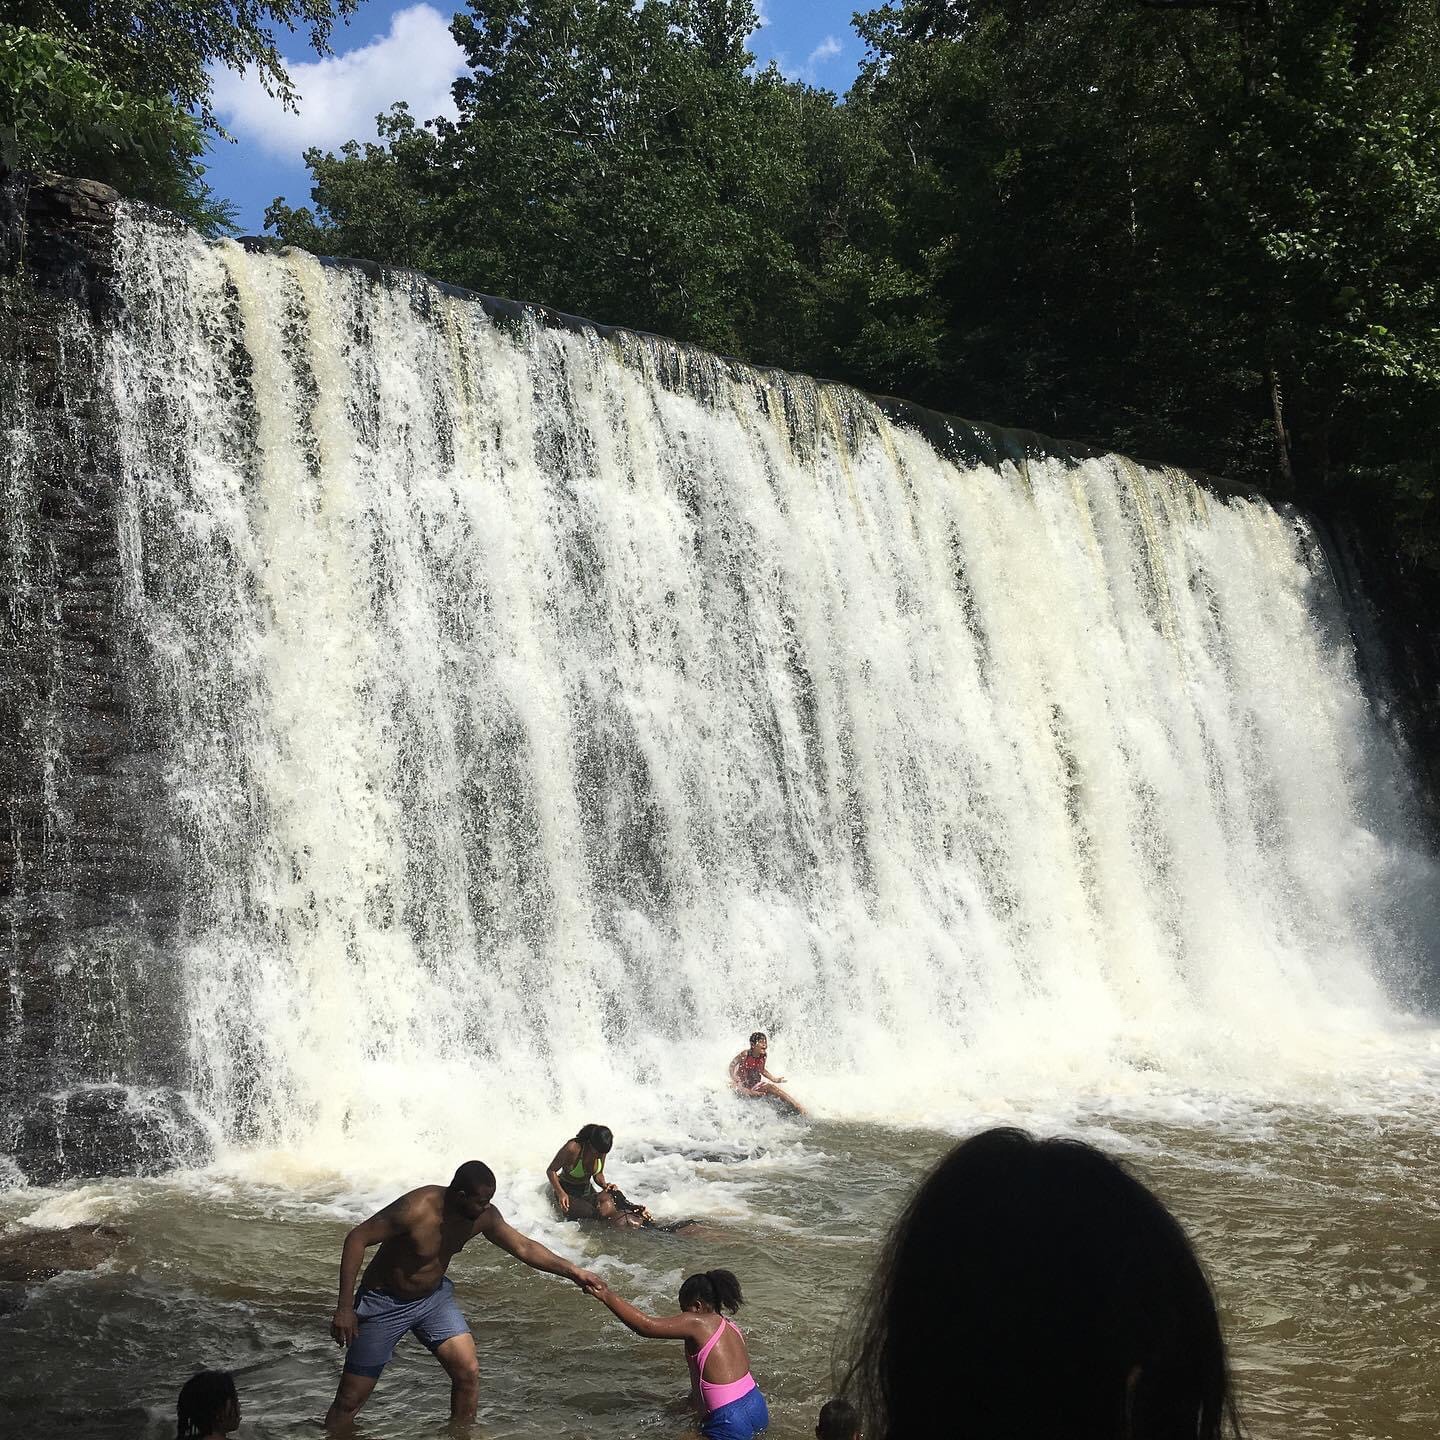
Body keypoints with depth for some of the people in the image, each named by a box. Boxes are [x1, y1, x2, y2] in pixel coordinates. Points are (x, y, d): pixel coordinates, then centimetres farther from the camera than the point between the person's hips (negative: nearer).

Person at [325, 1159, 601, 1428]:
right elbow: (357, 1238, -27)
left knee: (468, 1372, -7)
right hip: (385, 1302, -5)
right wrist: (345, 1307, -28)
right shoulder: (416, 1209, -33)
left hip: (434, 1295, 5)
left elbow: (524, 1247, -3)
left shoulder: (484, 1216, -14)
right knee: (350, 1400, -1)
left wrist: (573, 1272, -10)